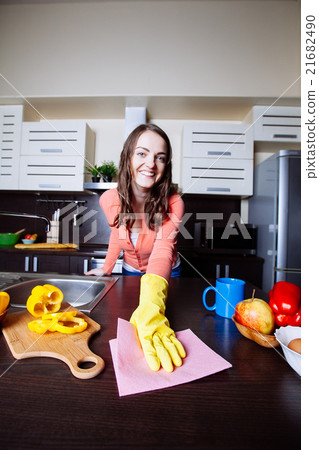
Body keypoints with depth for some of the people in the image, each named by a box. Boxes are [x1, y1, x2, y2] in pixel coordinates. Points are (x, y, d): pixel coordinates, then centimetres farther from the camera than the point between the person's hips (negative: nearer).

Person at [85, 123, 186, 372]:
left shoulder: (172, 203, -33)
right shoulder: (110, 200, -22)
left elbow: (162, 252, -48)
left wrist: (150, 309, -64)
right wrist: (107, 268, 4)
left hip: (166, 275, -4)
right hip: (130, 272, 4)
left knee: (160, 320, 21)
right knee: (124, 325, 29)